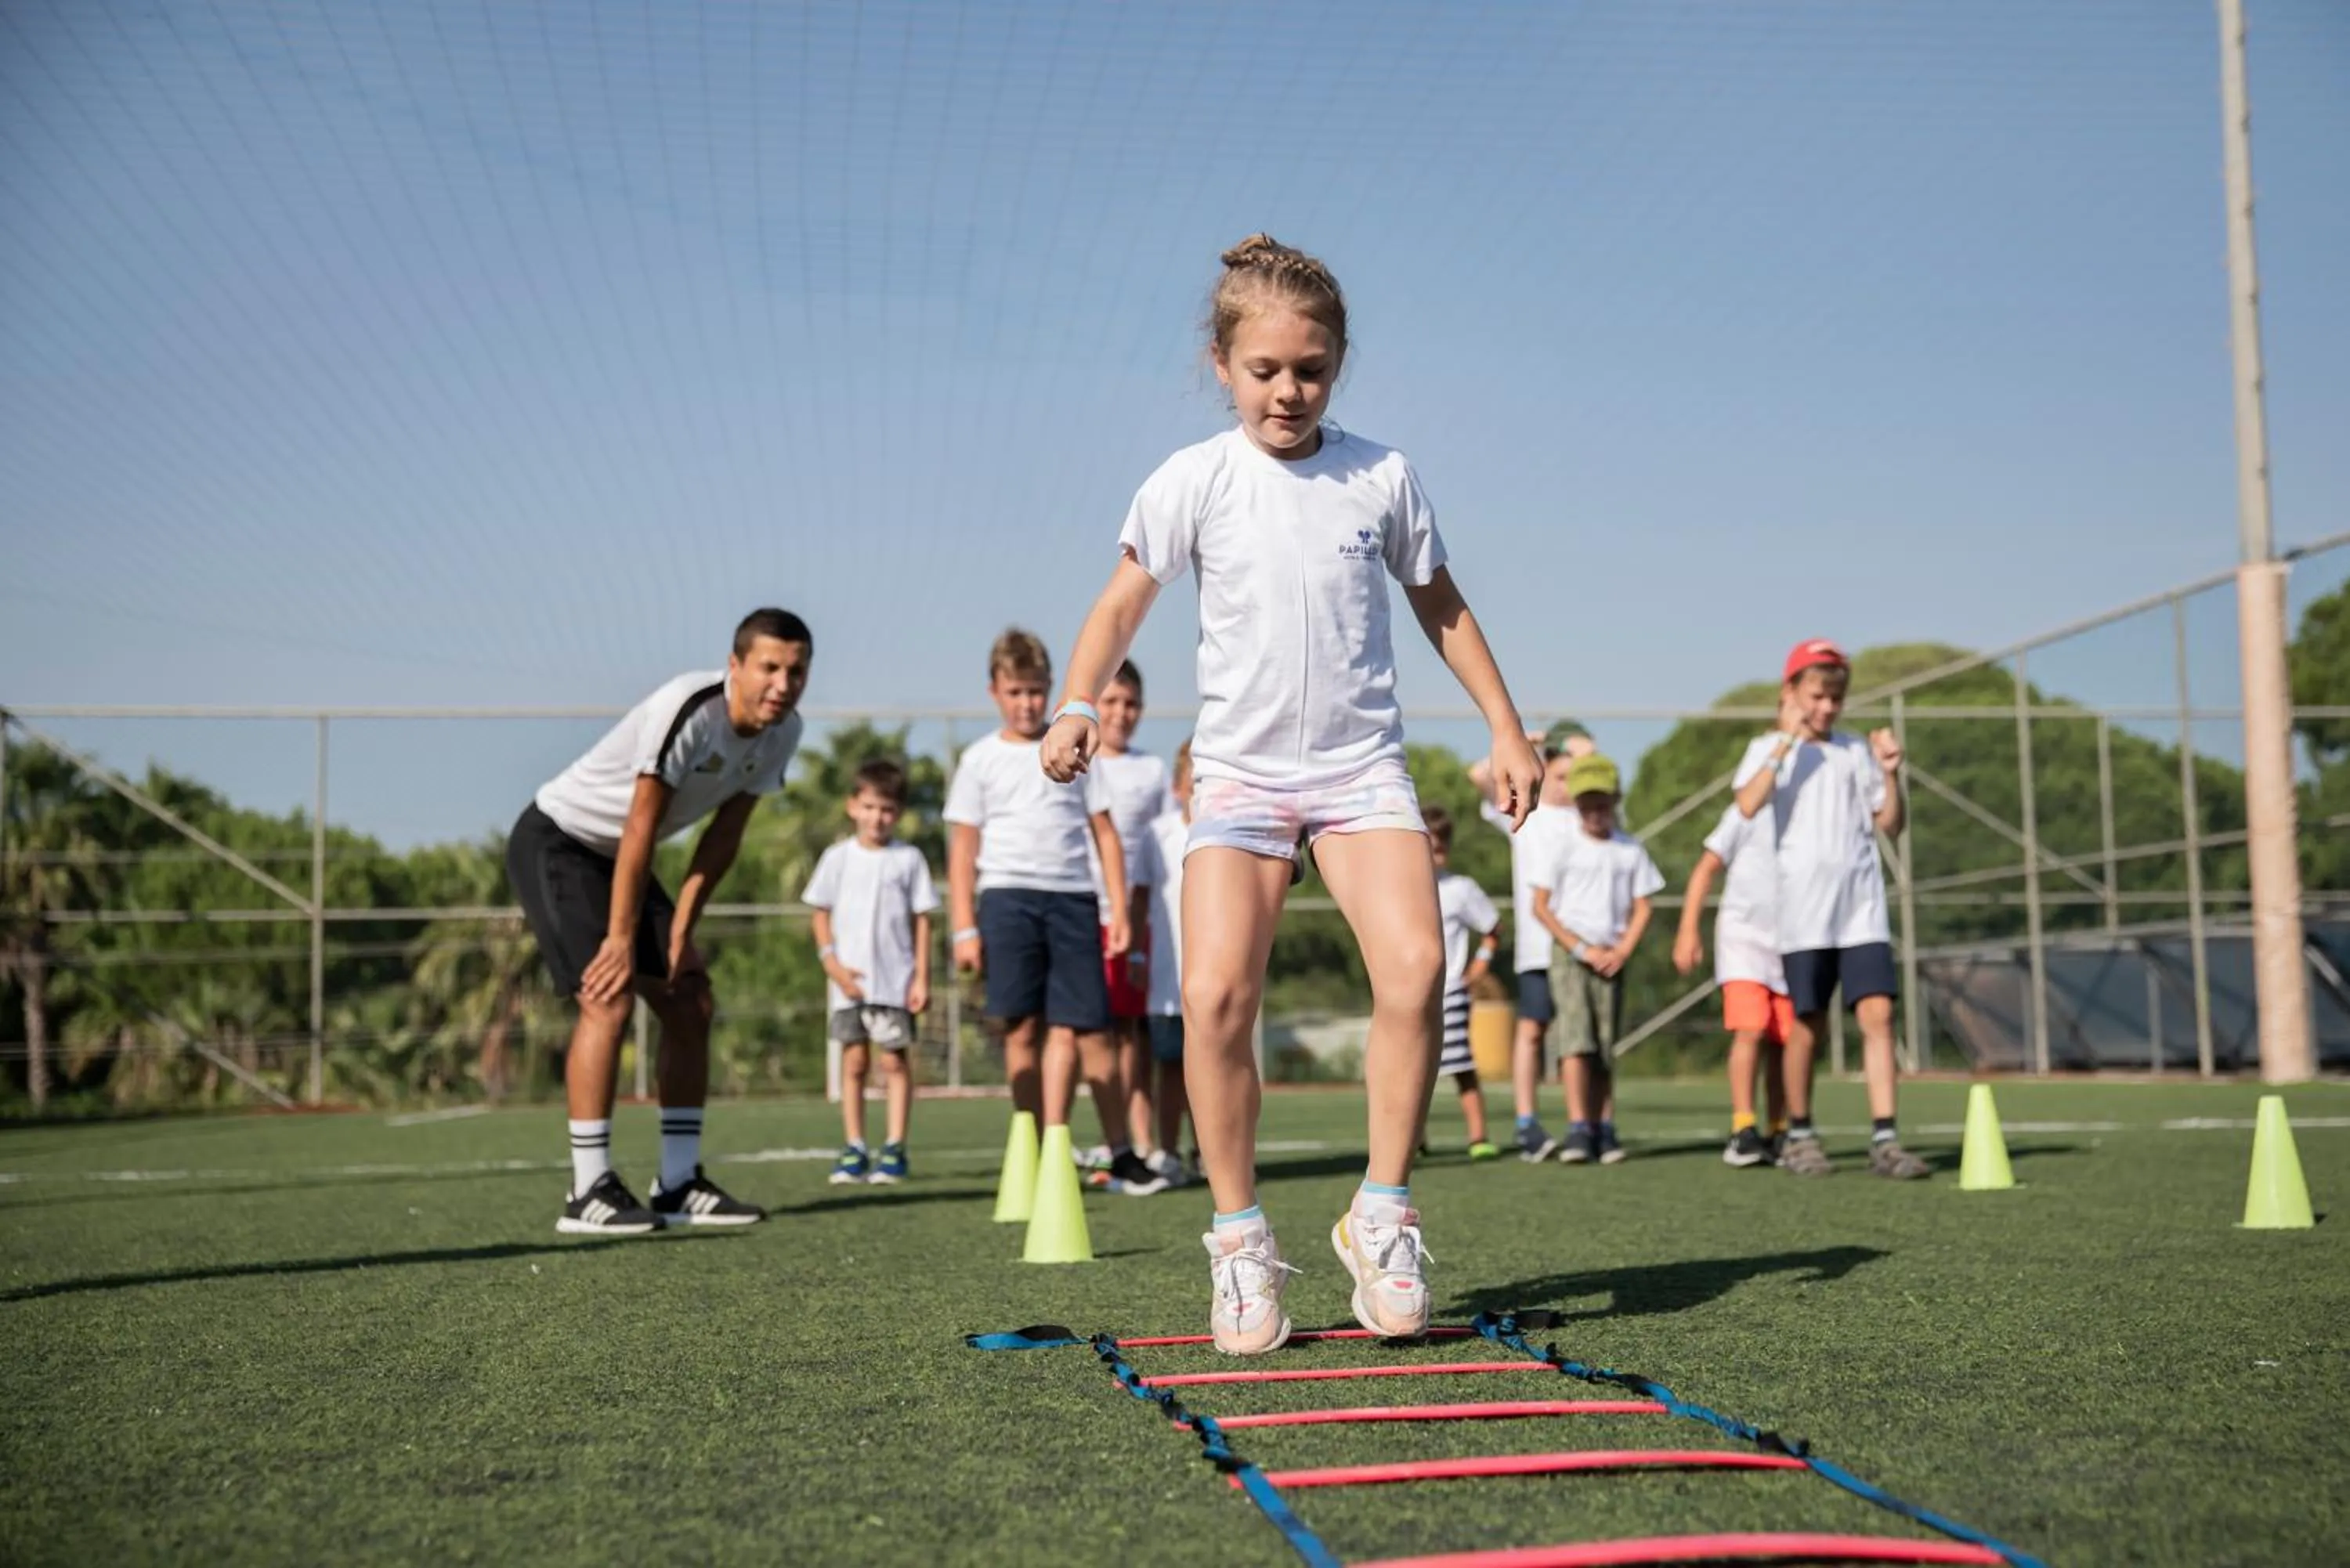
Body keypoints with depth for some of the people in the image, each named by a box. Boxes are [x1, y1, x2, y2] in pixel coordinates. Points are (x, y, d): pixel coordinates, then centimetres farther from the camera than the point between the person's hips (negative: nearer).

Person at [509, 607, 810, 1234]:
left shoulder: (781, 732, -7)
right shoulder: (689, 710, -31)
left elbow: (724, 834, 0)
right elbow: (641, 828, -29)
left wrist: (681, 929, -3)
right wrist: (620, 938, -26)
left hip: (617, 856, 9)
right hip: (554, 841, -8)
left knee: (691, 1003, 3)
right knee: (609, 998, -21)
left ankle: (679, 1183, 9)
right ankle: (588, 1191, -16)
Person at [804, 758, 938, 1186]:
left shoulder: (909, 859, 2)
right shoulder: (838, 857, 5)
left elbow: (921, 921, 3)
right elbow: (820, 914, 7)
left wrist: (922, 978, -2)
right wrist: (833, 965, -5)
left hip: (894, 981, -1)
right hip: (848, 981, 1)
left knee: (894, 1060, -2)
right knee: (853, 1061, 4)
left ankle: (894, 1149, 2)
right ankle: (853, 1149, 8)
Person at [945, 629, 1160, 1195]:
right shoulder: (981, 759, 10)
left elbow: (1104, 832, 13)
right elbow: (963, 848, 7)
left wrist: (1118, 910, 7)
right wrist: (964, 928, -1)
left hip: (1072, 898, 1)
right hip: (1007, 897, -1)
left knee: (1086, 1029, -3)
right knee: (1021, 1029, -3)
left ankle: (1121, 1152, 5)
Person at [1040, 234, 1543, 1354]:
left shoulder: (1381, 476, 4)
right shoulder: (1193, 481, -1)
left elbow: (1440, 604, 15)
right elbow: (1123, 602, 6)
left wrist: (1506, 730, 13)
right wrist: (1078, 705, -11)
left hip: (1362, 764, 1)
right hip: (1240, 768, -1)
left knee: (1414, 968, -20)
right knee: (1214, 993, -17)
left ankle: (1382, 1213, -3)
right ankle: (1238, 1237, 0)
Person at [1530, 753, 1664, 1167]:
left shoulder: (1630, 850, 6)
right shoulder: (1565, 846, -1)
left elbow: (1641, 907, 10)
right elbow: (1541, 905, -1)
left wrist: (1621, 951, -5)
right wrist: (1581, 948, -7)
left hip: (1610, 957, 3)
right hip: (1569, 951, -3)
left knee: (1605, 1044, 5)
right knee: (1576, 1036, -14)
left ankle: (1603, 1129, 9)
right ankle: (1578, 1129, -19)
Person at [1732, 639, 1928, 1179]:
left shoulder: (1856, 750, 15)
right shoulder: (1769, 749, 5)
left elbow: (1891, 827, 13)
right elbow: (1747, 805, -16)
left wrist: (1890, 774, -2)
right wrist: (1786, 742, -18)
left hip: (1862, 905, 3)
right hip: (1803, 910, -3)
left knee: (1877, 1013, -9)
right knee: (1807, 1024, 2)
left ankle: (1885, 1139, -10)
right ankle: (1799, 1135, 17)